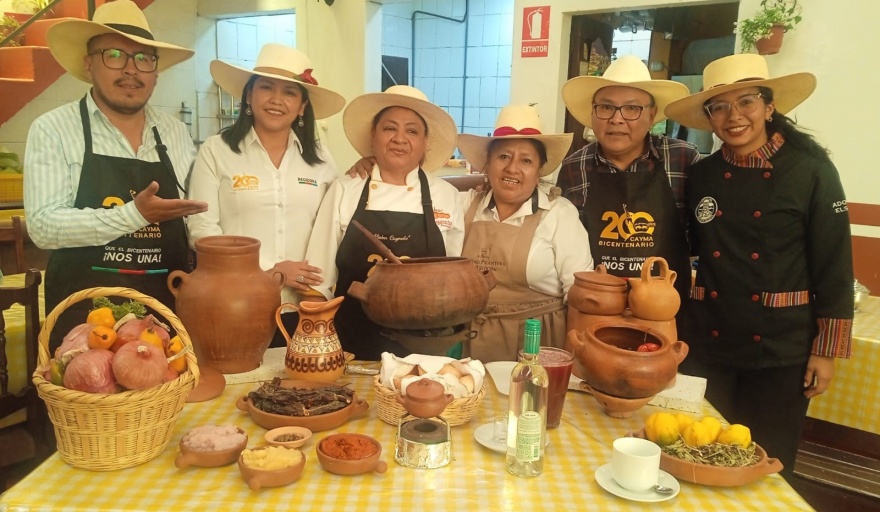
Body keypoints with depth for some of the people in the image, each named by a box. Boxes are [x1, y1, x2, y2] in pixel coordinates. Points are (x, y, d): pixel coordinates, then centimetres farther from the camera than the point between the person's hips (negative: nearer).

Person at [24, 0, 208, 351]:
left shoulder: (176, 133, 7)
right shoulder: (52, 130, -4)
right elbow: (43, 225, -14)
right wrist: (135, 214, -24)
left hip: (168, 310, 3)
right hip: (83, 313, -3)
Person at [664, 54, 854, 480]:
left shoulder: (811, 171, -8)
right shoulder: (701, 176, 2)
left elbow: (834, 267, -6)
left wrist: (826, 350, -6)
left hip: (780, 349, -3)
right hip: (707, 344, 3)